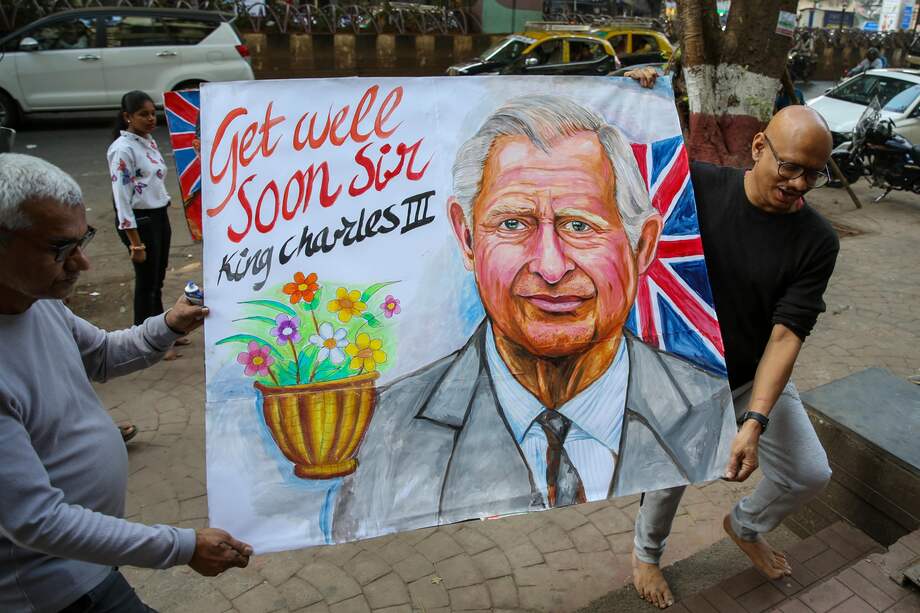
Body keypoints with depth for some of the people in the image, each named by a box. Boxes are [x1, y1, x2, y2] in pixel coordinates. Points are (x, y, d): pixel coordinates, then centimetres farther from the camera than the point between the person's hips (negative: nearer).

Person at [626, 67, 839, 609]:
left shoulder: (817, 241, -14)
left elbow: (786, 334, -19)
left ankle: (746, 526, 41)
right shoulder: (698, 185, -17)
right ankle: (646, 555, 40)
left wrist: (754, 421, -28)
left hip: (758, 378, 3)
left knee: (810, 475, 7)